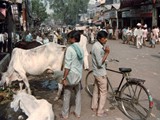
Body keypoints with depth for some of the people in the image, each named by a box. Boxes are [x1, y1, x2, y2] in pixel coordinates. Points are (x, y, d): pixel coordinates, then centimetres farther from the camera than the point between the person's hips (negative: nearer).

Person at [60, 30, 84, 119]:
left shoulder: (70, 48, -18)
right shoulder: (81, 49, 4)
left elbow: (67, 65, -20)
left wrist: (64, 78, -15)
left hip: (71, 75, -6)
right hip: (79, 75, 6)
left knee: (67, 95, 7)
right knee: (78, 94, 17)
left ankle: (65, 114, 19)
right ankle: (78, 113, 27)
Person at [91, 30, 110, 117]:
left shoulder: (97, 45, 6)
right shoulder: (97, 48, -26)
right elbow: (100, 63, -26)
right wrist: (107, 53, -26)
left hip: (97, 72, 10)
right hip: (100, 73, -10)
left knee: (96, 90, 21)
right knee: (103, 92, 2)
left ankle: (94, 106, 36)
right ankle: (100, 111, 13)